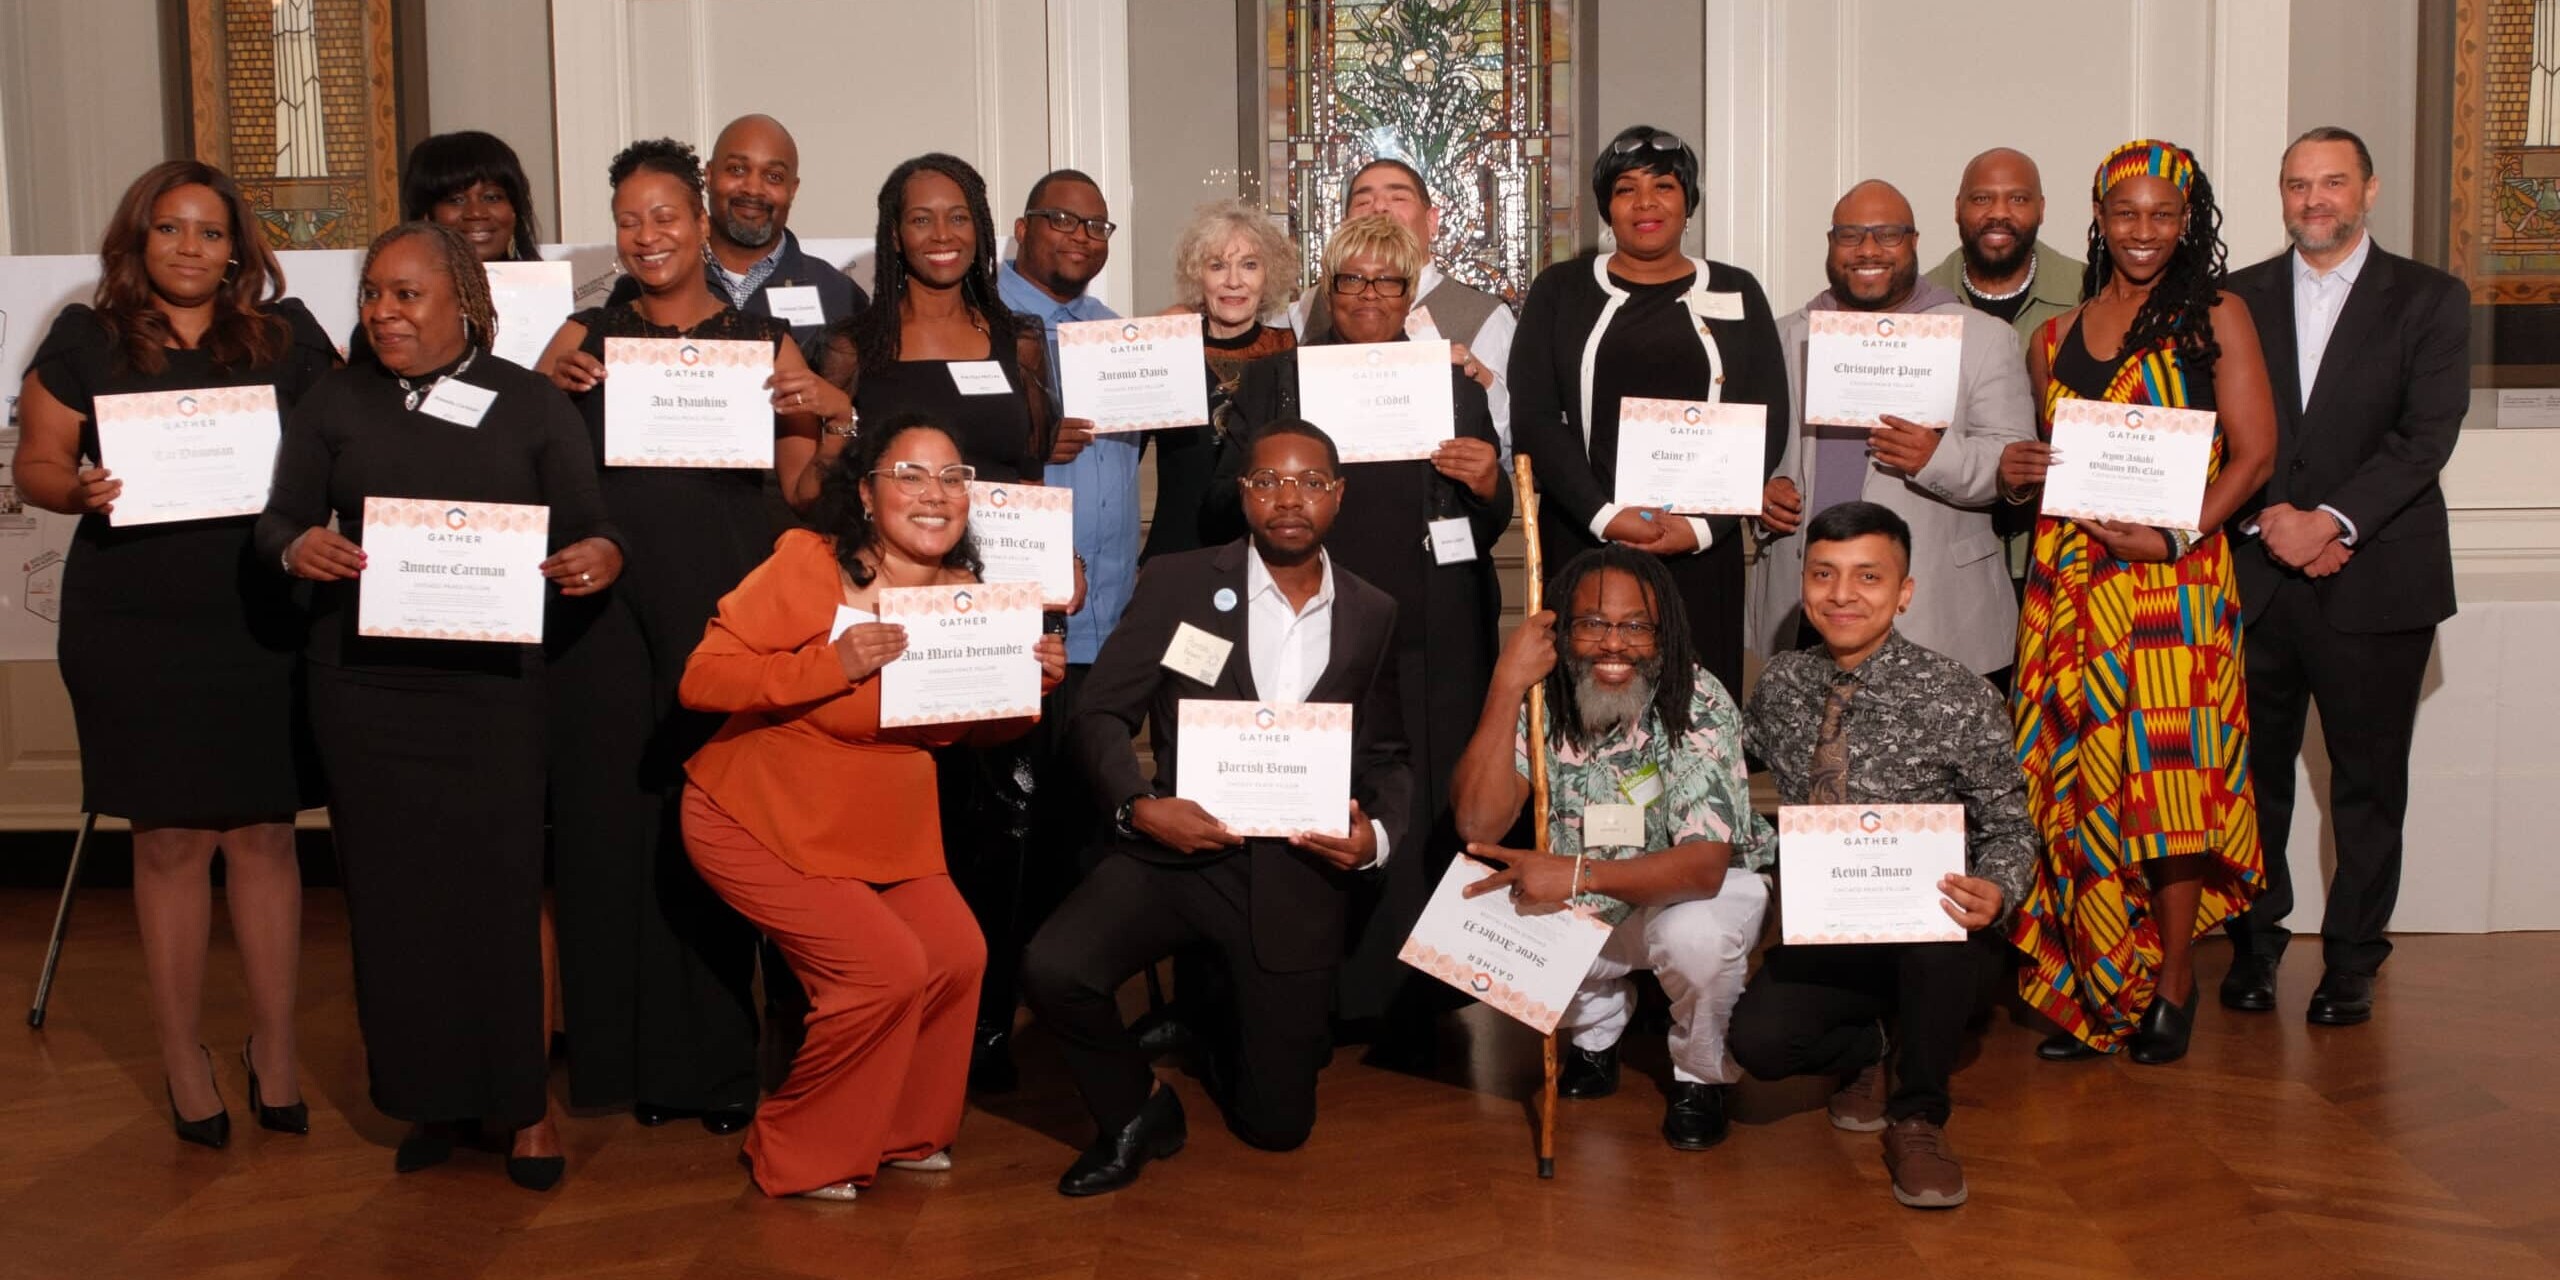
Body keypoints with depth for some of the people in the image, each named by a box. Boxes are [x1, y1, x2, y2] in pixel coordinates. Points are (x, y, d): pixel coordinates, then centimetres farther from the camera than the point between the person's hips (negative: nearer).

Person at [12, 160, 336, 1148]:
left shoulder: (286, 336, 5)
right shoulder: (86, 341, 4)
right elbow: (36, 464, 6)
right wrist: (84, 490, -15)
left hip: (260, 622, 1)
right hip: (133, 630, 0)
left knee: (263, 835, 5)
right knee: (169, 841, 6)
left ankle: (274, 1046, 18)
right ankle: (183, 1055, 19)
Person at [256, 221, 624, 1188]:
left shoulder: (529, 403, 6)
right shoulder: (334, 403, 10)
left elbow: (588, 529, 2)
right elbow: (280, 520, 6)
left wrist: (598, 557, -21)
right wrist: (298, 546, -17)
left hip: (491, 678, -2)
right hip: (363, 681, 2)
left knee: (498, 883, -1)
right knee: (393, 889, 5)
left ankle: (520, 1100, 12)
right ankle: (429, 1098, 18)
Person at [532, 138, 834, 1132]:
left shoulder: (764, 342, 9)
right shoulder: (584, 337, 11)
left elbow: (808, 492, 7)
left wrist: (833, 419, -9)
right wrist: (545, 386, -7)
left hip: (725, 610, -1)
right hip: (607, 612, 1)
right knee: (613, 818, 2)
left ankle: (717, 1057, 12)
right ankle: (636, 1055, 14)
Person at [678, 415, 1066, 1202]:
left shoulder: (965, 595, -2)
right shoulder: (809, 563, -20)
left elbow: (972, 729, 8)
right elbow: (701, 679, -23)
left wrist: (1034, 687, -12)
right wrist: (832, 665, -33)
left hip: (888, 826, 6)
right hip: (762, 820, -6)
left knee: (956, 955, -3)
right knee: (886, 966, -16)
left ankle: (903, 1134, 23)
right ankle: (795, 1156, 7)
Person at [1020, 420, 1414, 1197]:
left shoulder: (1373, 616, 7)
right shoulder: (1177, 585, 0)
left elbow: (1385, 756, 11)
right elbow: (1101, 714, -2)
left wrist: (1377, 832, -11)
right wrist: (1139, 807, -20)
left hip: (1297, 875, 1)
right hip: (1175, 850, -1)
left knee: (1277, 1124, 3)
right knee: (1053, 969, -29)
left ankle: (1228, 1030, 40)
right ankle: (1135, 1110, 2)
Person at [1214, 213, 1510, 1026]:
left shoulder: (1454, 387, 15)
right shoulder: (1274, 381, 12)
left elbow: (1489, 529, 16)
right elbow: (1227, 509, 8)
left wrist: (1487, 485, -7)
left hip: (1429, 642, 1)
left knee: (1426, 816, 0)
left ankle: (1409, 1002, 10)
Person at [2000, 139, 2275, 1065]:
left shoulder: (2215, 318, 4)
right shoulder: (2056, 338, 16)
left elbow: (2254, 452, -3)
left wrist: (2174, 537, -14)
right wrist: (2018, 475, 0)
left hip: (2174, 580, -4)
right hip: (2068, 579, 4)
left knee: (2167, 774, -5)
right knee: (2076, 780, 1)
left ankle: (2171, 986, 8)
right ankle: (2095, 989, 11)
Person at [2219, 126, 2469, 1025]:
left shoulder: (2429, 300, 4)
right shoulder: (2238, 300, 10)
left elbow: (2426, 435, -7)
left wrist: (2333, 519, -17)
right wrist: (2267, 518, -11)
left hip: (2375, 579, -2)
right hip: (2253, 579, 2)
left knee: (2368, 781, 5)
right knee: (2253, 772, 7)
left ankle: (2351, 960, 17)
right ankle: (2254, 943, 22)